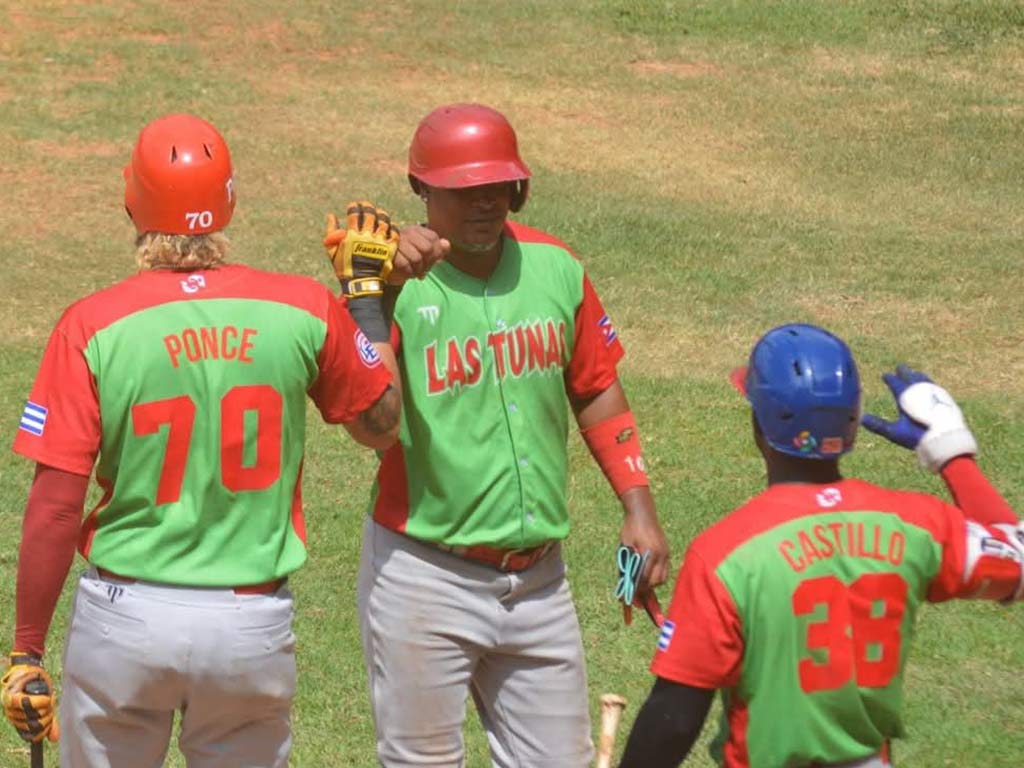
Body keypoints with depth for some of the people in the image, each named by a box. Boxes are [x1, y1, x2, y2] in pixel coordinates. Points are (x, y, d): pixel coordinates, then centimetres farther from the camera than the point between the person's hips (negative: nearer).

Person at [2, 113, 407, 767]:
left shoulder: (93, 327, -11)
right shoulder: (304, 311, -5)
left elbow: (55, 506, -11)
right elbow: (383, 424, 11)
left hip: (126, 615, -2)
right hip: (254, 625, 2)